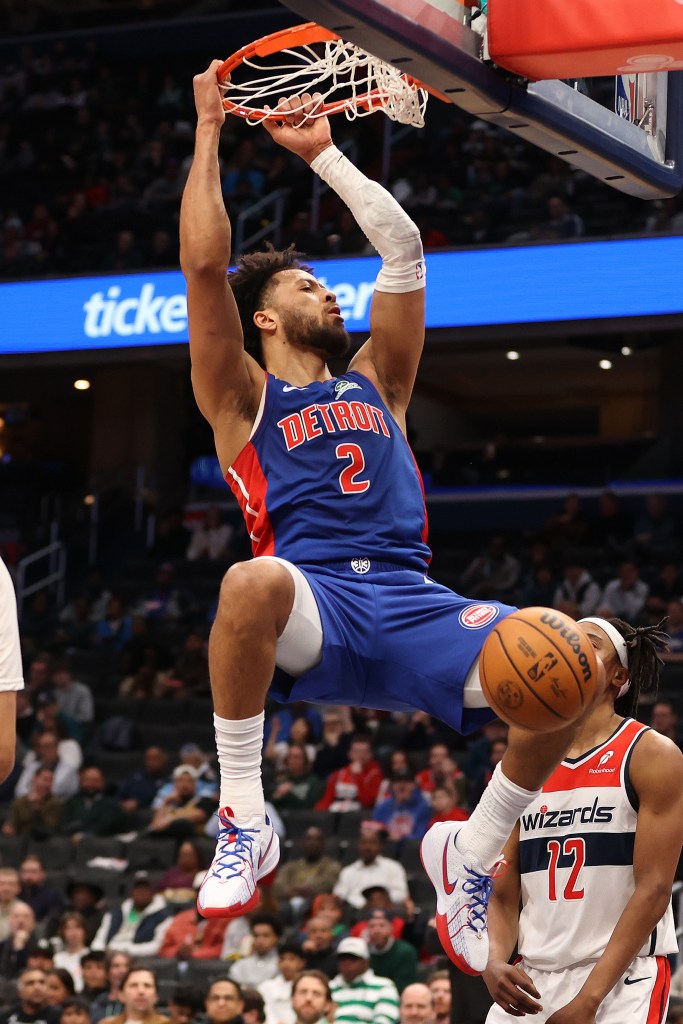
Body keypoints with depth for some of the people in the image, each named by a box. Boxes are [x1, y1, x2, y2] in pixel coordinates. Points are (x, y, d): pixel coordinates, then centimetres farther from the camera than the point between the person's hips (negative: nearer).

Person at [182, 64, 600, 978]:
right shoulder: (243, 399, 16)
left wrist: (322, 153, 30)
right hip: (315, 606, -4)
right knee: (251, 583, -43)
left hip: (410, 603, 4)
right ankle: (244, 823, -22)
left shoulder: (375, 386, 28)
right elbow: (204, 263, 4)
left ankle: (471, 853, 2)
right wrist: (209, 128, 10)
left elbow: (403, 248, 28)